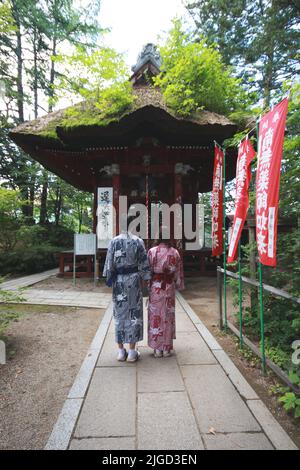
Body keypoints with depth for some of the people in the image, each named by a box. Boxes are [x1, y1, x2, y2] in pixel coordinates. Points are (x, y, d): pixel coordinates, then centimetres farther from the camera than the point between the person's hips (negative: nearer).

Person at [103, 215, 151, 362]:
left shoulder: (114, 241, -4)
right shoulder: (138, 241, -5)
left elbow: (109, 263, -3)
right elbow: (143, 264, -3)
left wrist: (109, 279, 6)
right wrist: (143, 279, 6)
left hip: (118, 280, 1)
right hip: (133, 280, -1)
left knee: (119, 313, 11)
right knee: (134, 313, 7)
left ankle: (121, 351, 18)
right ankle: (132, 352, 13)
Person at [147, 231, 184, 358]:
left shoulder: (152, 251, -9)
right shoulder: (174, 252, -4)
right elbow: (178, 273, 1)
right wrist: (179, 285, 14)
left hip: (155, 287, -1)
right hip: (169, 287, 2)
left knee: (155, 316, 8)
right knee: (168, 316, 11)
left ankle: (157, 348, 14)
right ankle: (167, 348, 19)